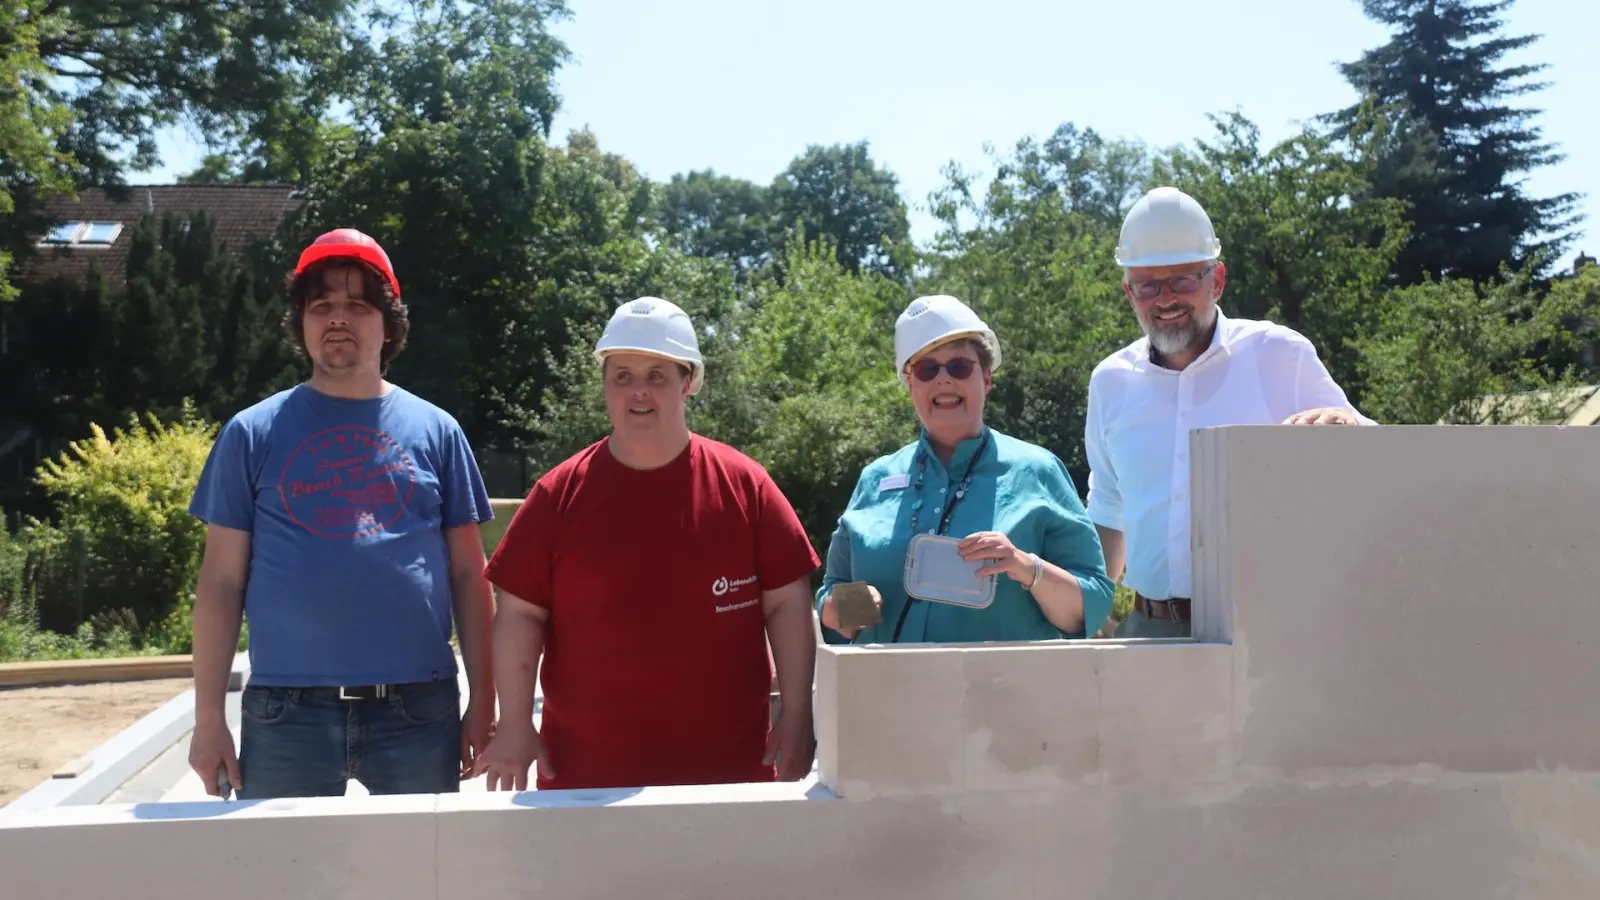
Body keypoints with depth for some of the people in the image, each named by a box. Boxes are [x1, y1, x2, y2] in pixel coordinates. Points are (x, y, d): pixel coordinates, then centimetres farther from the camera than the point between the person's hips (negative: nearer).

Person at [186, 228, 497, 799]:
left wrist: (483, 701, 3)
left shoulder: (435, 431, 7)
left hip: (420, 708, 1)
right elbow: (222, 581, 4)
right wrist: (208, 718, -1)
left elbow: (468, 576, 8)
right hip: (287, 712, 0)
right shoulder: (253, 434, 5)